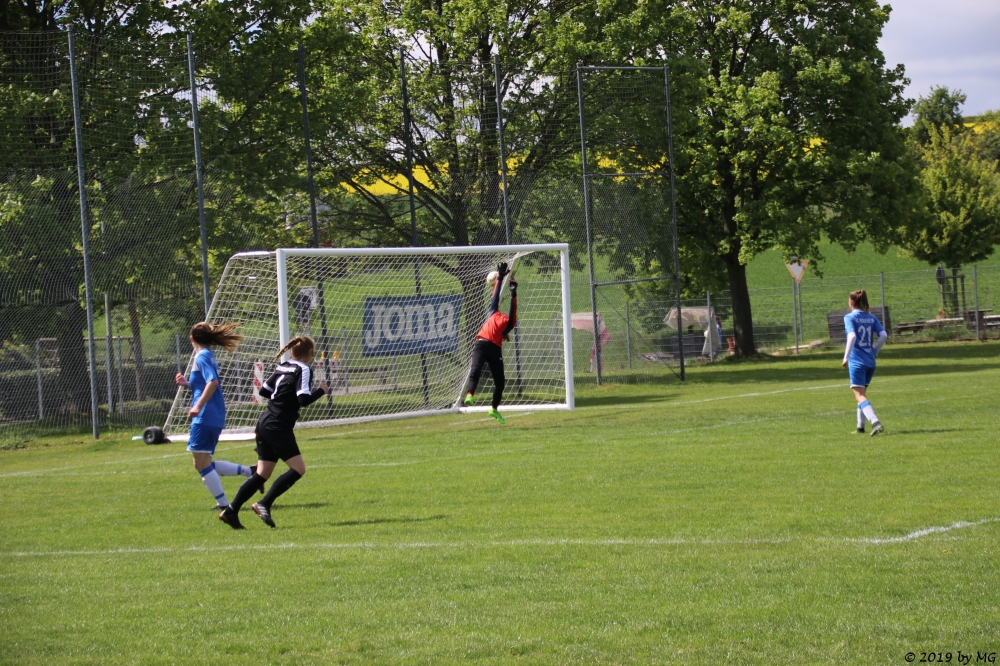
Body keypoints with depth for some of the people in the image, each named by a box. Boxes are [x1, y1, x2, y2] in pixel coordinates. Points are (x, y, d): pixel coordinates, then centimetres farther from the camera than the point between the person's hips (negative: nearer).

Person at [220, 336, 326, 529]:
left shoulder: (282, 367, 14)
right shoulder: (303, 370, -9)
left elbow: (264, 391, 19)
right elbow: (304, 400, -19)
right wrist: (321, 391, -3)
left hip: (265, 424, 9)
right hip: (278, 427, -9)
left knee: (262, 473, 10)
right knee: (298, 469, -7)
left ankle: (231, 511, 5)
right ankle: (264, 504, -13)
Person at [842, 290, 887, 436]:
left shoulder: (850, 317, -6)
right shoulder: (872, 318, 8)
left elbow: (852, 336, -20)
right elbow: (883, 335, -1)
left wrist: (846, 357, -15)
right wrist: (875, 351, 11)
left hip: (856, 361, -6)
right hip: (870, 361, 6)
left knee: (860, 396, -9)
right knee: (862, 393, 23)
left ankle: (875, 422, -30)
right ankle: (861, 427, 27)